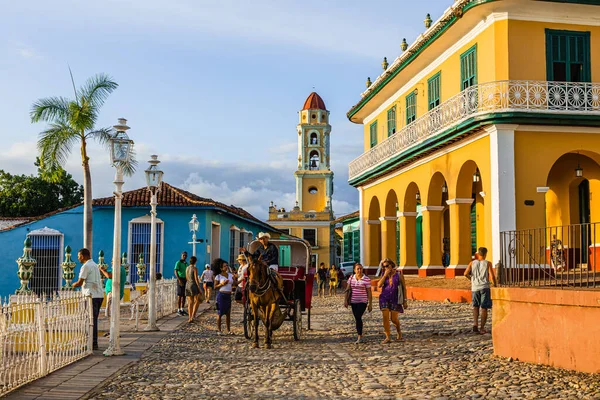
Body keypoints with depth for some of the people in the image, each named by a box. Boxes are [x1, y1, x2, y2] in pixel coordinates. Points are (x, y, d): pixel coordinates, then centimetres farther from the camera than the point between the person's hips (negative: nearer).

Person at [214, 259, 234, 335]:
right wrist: (222, 284, -18)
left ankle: (228, 330, 14)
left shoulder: (230, 275, 9)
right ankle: (218, 330, 6)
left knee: (228, 313, 8)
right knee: (220, 313, 0)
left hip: (228, 295, 5)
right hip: (221, 295, -5)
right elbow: (215, 287, -3)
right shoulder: (218, 276, -5)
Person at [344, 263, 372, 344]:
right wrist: (346, 300, 0)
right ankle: (360, 334, 24)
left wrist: (370, 304, -5)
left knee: (358, 317, -17)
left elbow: (369, 292, -4)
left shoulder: (366, 279, -6)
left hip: (362, 302, -5)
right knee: (357, 318, 10)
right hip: (353, 302, 5)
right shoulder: (351, 278, 5)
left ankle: (359, 336, -11)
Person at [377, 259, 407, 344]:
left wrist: (404, 301, -1)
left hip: (395, 299, -2)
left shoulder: (399, 274, -2)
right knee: (385, 317, -7)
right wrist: (385, 275, -12)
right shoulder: (384, 275, 6)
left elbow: (404, 288, 1)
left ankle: (398, 331, 30)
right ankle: (387, 337, -2)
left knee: (393, 319, -1)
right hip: (384, 298, 2)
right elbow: (379, 285, -7)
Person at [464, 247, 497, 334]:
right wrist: (495, 286, 4)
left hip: (475, 287, 2)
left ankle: (475, 324, -3)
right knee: (484, 308, 4)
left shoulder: (472, 263, 6)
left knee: (475, 306, 15)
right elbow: (492, 276, -8)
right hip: (484, 287, -2)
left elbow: (466, 273, -6)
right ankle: (482, 328, 2)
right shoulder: (488, 263, 0)